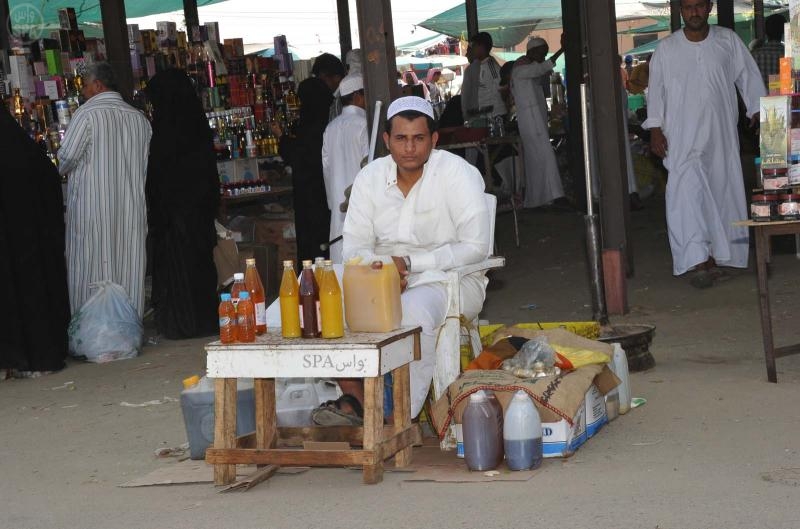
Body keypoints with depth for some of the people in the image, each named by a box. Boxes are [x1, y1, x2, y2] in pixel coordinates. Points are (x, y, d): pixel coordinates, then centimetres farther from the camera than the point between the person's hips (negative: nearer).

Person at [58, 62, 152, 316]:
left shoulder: (87, 114, -10)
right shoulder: (140, 119, 7)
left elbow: (66, 157, -12)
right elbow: (149, 164, 12)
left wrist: (62, 170, 9)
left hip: (91, 208, -5)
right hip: (132, 210, 5)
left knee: (91, 269, 2)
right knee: (129, 274, 8)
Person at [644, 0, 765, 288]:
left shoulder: (728, 41, 4)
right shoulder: (666, 49, 2)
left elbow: (748, 77, 12)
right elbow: (656, 89, 5)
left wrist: (757, 112, 9)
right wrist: (655, 129, 0)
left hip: (721, 137, 2)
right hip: (682, 138, -2)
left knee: (721, 193, 4)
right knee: (688, 193, -15)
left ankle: (713, 258, 16)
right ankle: (699, 262, -19)